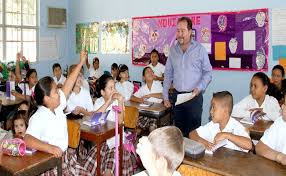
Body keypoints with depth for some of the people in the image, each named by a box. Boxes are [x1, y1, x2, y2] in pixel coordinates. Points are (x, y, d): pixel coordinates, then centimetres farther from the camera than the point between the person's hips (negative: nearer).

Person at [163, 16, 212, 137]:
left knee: (193, 131, 1)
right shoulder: (173, 49, 7)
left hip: (194, 96, -3)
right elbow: (168, 73, 11)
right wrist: (165, 96, 8)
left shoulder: (199, 49, -3)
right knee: (179, 129, 12)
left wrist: (199, 88, -15)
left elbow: (208, 72, 0)